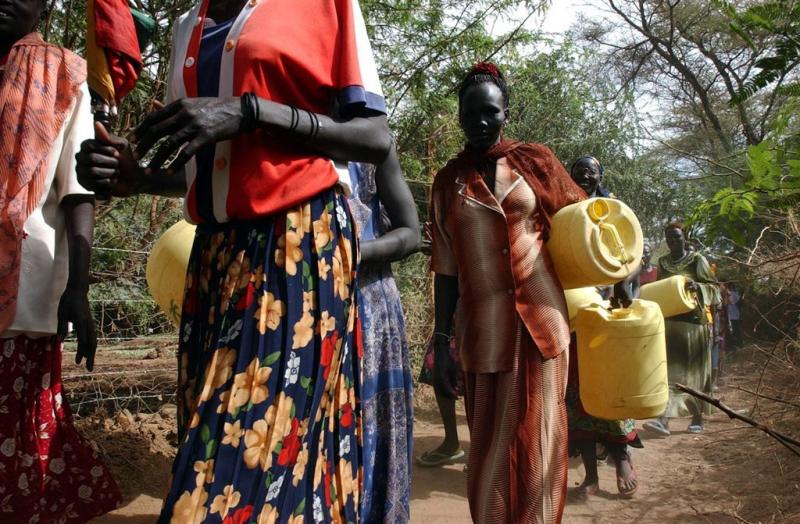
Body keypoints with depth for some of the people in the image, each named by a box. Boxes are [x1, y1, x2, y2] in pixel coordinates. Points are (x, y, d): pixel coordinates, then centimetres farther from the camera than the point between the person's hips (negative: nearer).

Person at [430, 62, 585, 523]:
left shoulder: (534, 161, 6)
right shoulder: (449, 180, 8)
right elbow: (446, 266, 7)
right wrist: (441, 340, 3)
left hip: (540, 317, 0)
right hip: (483, 327, 1)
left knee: (539, 438, 2)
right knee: (491, 444, 7)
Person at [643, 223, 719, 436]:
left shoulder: (697, 260, 0)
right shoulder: (662, 262, 12)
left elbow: (713, 287, -2)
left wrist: (698, 287, -21)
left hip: (692, 322, -3)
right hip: (668, 322, 3)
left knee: (693, 370, 1)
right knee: (668, 369, -5)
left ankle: (697, 418, 12)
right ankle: (664, 419, -7)